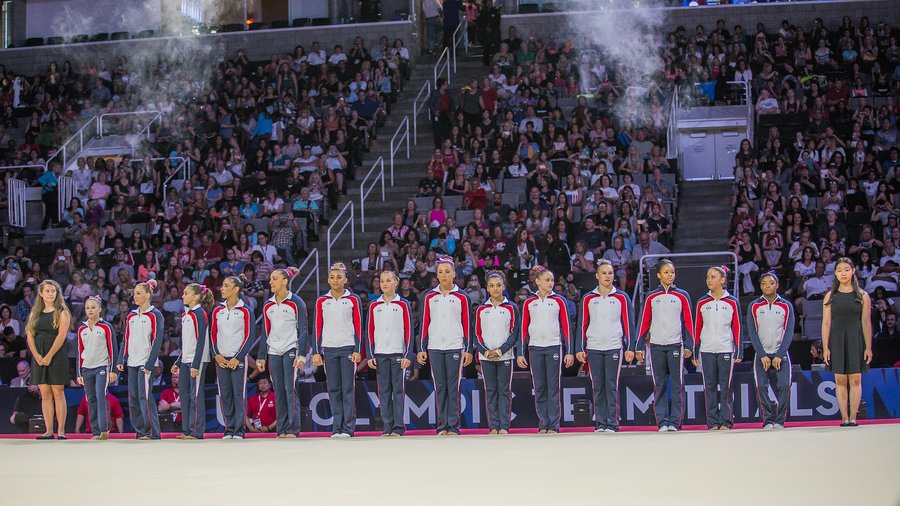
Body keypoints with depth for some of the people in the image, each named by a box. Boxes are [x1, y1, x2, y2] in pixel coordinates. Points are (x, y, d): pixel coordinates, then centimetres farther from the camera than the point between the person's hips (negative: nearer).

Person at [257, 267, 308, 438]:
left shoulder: (296, 302, -2)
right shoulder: (268, 305, 13)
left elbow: (303, 330, -5)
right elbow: (265, 333, 17)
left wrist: (302, 354, -13)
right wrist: (261, 356, 12)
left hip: (290, 350, -5)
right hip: (274, 352, 5)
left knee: (290, 389, -9)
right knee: (279, 392, 3)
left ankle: (293, 429, -7)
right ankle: (282, 429, 6)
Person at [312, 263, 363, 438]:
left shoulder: (353, 300, 3)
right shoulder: (321, 301, 9)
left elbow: (358, 326, 2)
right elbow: (317, 327, 9)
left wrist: (357, 350, -6)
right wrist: (316, 352, 3)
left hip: (348, 348, -2)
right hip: (329, 349, 2)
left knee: (348, 389, -4)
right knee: (334, 389, 2)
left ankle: (348, 428, -2)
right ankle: (337, 428, 6)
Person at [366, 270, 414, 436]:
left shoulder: (403, 304, 2)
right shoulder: (374, 306, 9)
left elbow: (409, 331, 1)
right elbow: (370, 331, 10)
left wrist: (408, 355, -6)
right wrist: (370, 355, 3)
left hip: (398, 354, -2)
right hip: (380, 354, 2)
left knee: (398, 390, -2)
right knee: (383, 391, 2)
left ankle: (398, 427, 0)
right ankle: (387, 427, 6)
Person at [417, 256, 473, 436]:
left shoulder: (461, 297, 4)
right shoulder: (429, 297, 8)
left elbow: (467, 324, 3)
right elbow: (425, 324, 9)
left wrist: (468, 350, -2)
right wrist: (422, 349, 4)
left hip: (455, 347, -2)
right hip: (435, 348, 2)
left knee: (453, 387, -2)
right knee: (440, 387, 3)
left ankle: (453, 426, 1)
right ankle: (442, 426, 6)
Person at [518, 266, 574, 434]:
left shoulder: (558, 301, 5)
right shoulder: (529, 303, 7)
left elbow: (566, 327, 4)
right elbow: (523, 329, 9)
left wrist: (569, 351, -2)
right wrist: (520, 353, 4)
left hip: (554, 347, -1)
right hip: (535, 348, 1)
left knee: (553, 388, -3)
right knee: (539, 388, 2)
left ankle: (554, 426, -1)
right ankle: (543, 425, 7)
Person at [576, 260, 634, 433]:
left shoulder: (621, 298, 4)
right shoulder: (588, 299, 8)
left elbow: (628, 323, 4)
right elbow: (582, 325, 9)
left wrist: (630, 347, -3)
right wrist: (579, 349, 4)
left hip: (614, 347, -2)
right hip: (593, 348, 2)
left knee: (611, 386, -5)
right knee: (597, 387, 3)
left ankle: (612, 424, -3)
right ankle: (599, 424, 7)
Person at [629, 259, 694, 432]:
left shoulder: (682, 296, 6)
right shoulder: (651, 297, 8)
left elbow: (688, 323, 4)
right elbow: (644, 323, 8)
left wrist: (688, 346, -4)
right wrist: (638, 347, 3)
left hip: (675, 345, -1)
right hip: (656, 346, 1)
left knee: (677, 385, -4)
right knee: (659, 386, 2)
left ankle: (674, 422, 0)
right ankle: (662, 422, 4)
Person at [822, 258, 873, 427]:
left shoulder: (862, 296, 4)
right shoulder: (830, 296, 6)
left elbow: (866, 322, 3)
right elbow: (826, 323, 4)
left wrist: (868, 347, -2)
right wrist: (825, 347, -4)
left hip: (856, 339, -1)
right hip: (836, 339, 1)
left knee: (855, 379, -5)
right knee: (840, 380, -1)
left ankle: (853, 417, -4)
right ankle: (844, 417, 0)